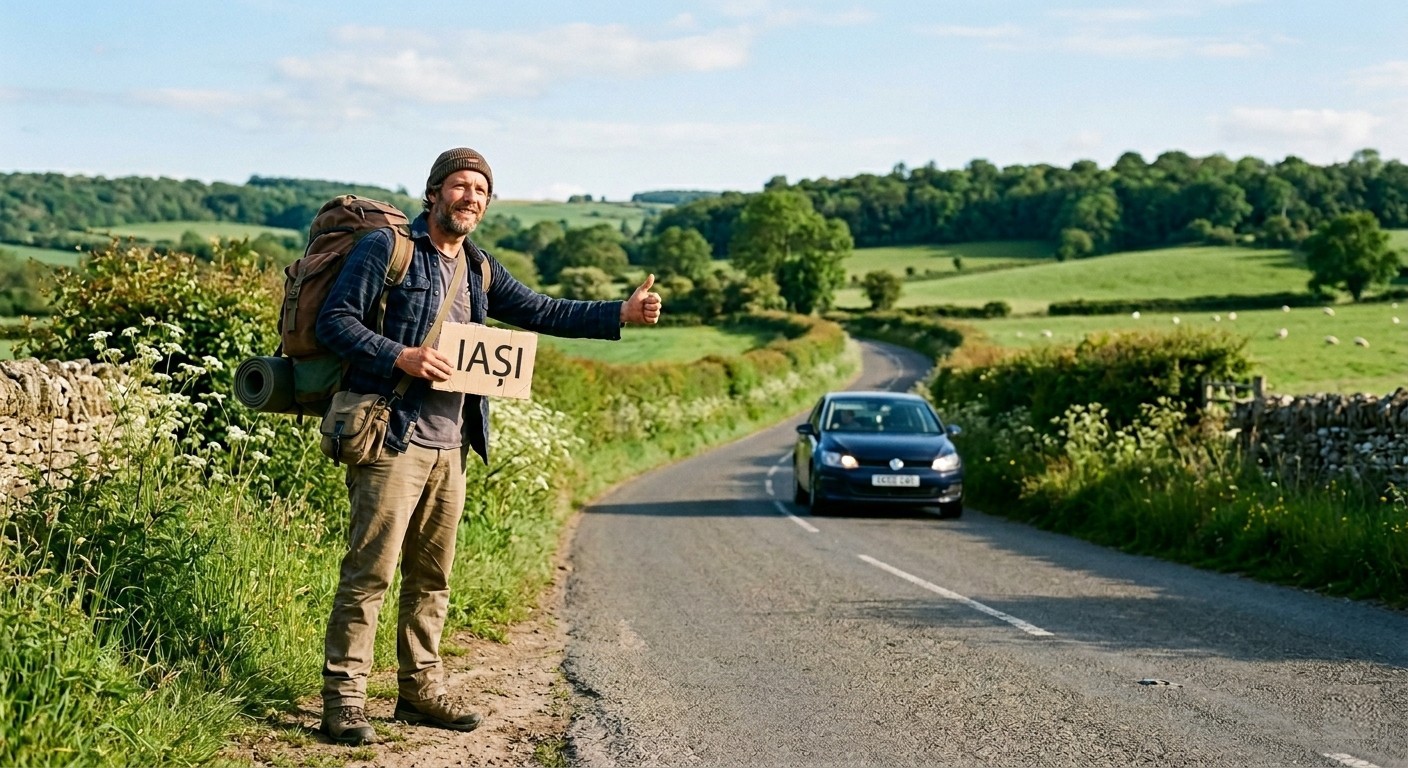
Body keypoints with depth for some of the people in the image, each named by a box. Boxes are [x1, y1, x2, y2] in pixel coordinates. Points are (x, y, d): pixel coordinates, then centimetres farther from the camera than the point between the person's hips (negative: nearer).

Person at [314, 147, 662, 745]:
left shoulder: (480, 271, 17)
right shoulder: (387, 249, -4)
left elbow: (543, 312, 14)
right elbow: (335, 320, -8)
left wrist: (621, 314, 4)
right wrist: (399, 357, -20)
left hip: (449, 447, 7)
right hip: (391, 438, -7)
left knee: (431, 574, 13)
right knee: (370, 570, -9)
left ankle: (420, 689, 22)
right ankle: (343, 699, -4)